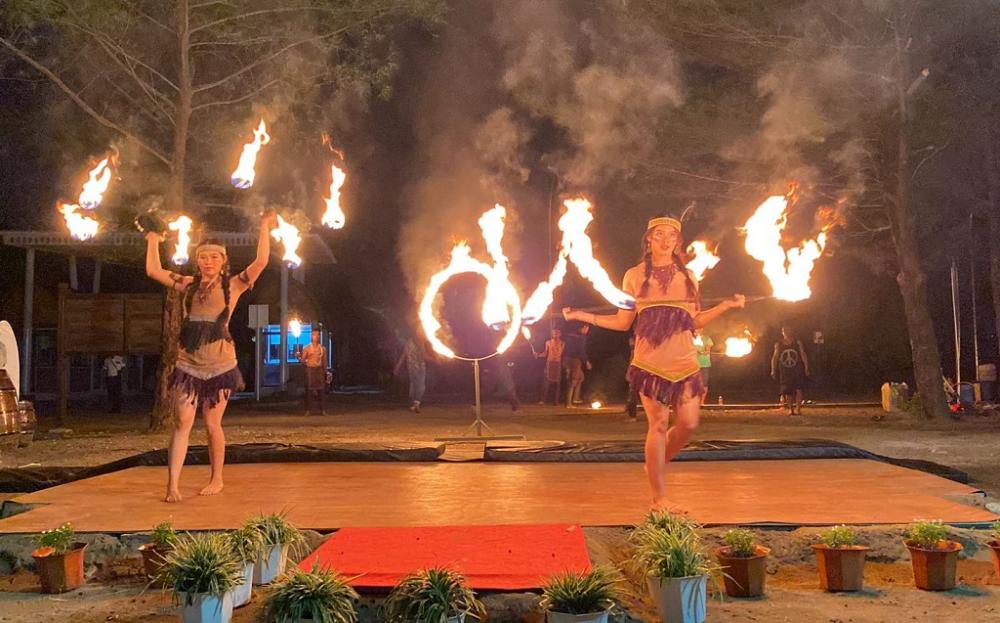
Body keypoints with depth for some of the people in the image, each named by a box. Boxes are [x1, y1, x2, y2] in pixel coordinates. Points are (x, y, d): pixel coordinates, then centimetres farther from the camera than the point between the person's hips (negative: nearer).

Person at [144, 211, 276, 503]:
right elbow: (153, 271, 13)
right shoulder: (188, 285, 9)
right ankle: (173, 485, -7)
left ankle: (216, 479, 21)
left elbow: (260, 262, -12)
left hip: (219, 365, -2)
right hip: (188, 364, 2)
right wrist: (153, 242, 18)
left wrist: (264, 228, -11)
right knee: (182, 423, -5)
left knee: (212, 424, 5)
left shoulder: (232, 286, 0)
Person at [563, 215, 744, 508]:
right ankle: (659, 498, 6)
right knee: (658, 424, -4)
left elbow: (695, 321, 14)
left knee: (688, 424, -1)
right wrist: (581, 316, -2)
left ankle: (656, 465, 27)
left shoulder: (687, 277, 13)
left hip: (685, 362, 3)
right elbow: (622, 322, 6)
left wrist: (726, 305, 6)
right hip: (651, 361, -3)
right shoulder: (635, 276, 6)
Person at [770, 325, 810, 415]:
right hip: (785, 371, 1)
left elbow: (803, 356, 1)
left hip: (797, 370, -1)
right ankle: (790, 409, 16)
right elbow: (774, 358, 6)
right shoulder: (778, 344, 2)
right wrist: (773, 371, 2)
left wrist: (806, 369, -6)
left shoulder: (798, 343, 1)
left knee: (798, 389, -12)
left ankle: (798, 409, -6)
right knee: (787, 391, 2)